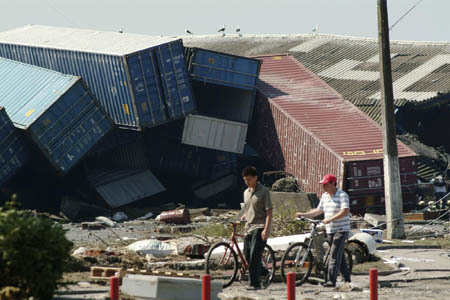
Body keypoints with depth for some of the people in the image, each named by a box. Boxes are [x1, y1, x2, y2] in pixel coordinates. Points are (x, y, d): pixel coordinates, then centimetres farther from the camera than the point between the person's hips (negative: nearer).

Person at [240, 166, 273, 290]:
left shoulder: (263, 191, -6)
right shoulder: (246, 192, 15)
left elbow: (269, 212, -10)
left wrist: (266, 230, -18)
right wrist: (242, 218, 7)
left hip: (259, 228, -8)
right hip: (248, 228, 8)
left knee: (254, 255, -15)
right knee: (247, 255, 6)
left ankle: (254, 283, -14)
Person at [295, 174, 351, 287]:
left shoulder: (342, 195, -11)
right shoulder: (324, 196, 12)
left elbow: (345, 211, -23)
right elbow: (318, 210, 21)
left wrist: (330, 219, -29)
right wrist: (303, 214, 11)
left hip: (341, 230, -8)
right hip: (330, 231, 8)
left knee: (335, 254, -14)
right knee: (339, 256, 11)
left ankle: (331, 280, -17)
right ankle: (347, 278, 19)